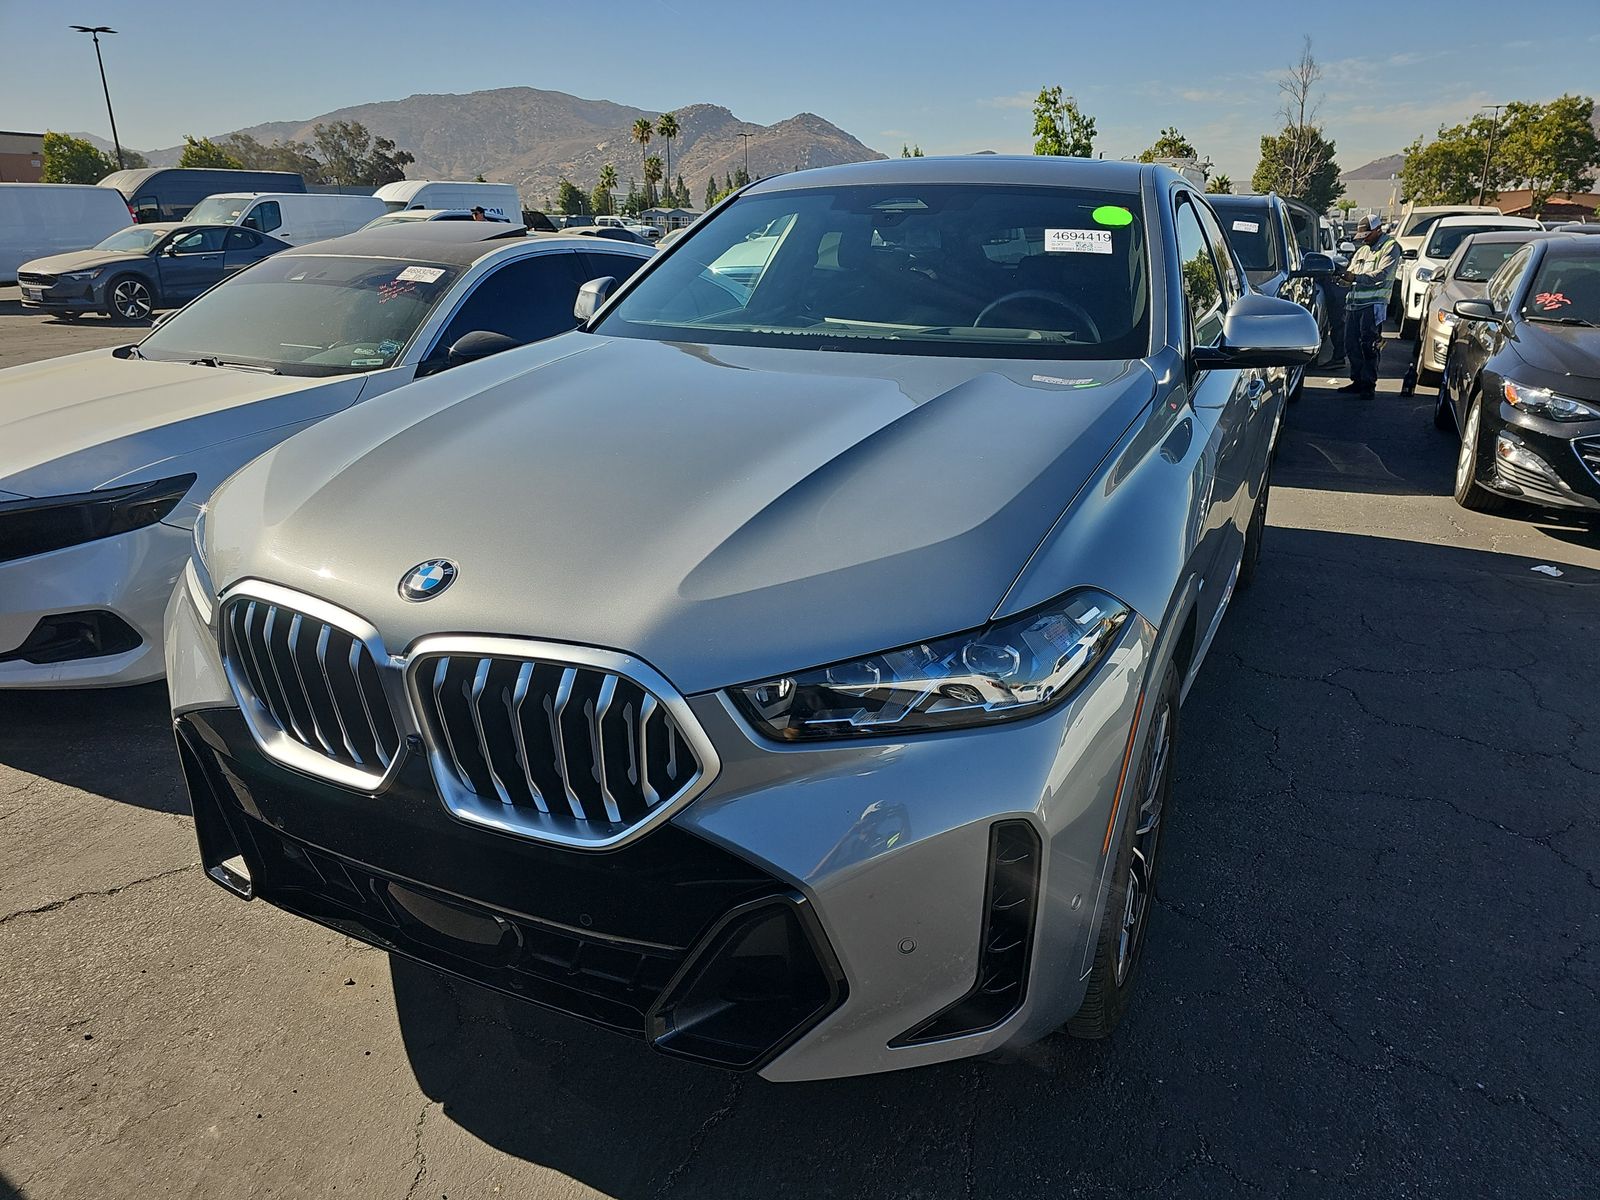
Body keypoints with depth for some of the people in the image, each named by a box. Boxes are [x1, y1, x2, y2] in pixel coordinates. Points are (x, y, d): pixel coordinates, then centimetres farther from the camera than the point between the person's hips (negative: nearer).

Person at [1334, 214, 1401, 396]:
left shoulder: (1390, 247, -1)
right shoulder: (1362, 249, 24)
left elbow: (1382, 274, -15)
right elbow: (1352, 272, 20)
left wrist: (1356, 277, -23)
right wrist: (1344, 276, -3)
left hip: (1373, 303, -7)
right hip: (1354, 302, 7)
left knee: (1368, 345, -8)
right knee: (1351, 344, 7)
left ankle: (1369, 384, -2)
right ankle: (1357, 381, 18)